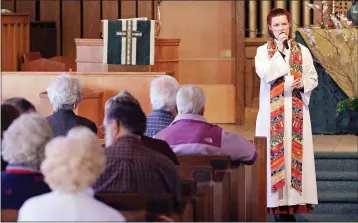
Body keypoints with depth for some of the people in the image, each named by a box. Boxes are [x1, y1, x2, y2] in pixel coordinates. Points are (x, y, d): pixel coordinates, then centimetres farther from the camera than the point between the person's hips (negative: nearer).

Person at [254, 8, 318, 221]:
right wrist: (279, 50, -15)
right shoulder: (263, 51, 1)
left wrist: (303, 84, -12)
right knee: (275, 151, -4)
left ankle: (293, 199, 1)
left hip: (296, 110, 2)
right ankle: (278, 201, -2)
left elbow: (313, 78, 9)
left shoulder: (302, 51, 7)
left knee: (296, 151, -1)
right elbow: (266, 74, -16)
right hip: (272, 111, -2)